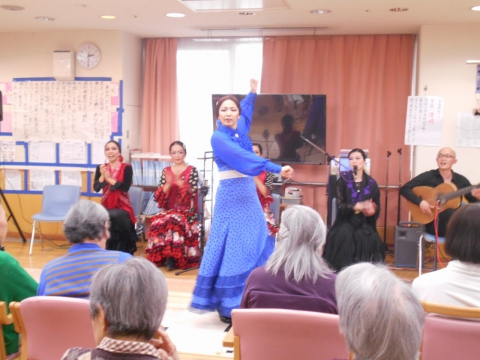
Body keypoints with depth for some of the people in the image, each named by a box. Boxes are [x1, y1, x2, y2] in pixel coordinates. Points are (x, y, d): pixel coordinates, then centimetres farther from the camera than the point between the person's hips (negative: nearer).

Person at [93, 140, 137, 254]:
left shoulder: (126, 168, -2)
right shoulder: (100, 168, 8)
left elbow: (125, 187, -15)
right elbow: (96, 188, -1)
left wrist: (109, 178, -15)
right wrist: (102, 176, -16)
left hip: (122, 206, -3)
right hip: (105, 205, 3)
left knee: (116, 217, -34)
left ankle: (119, 252, -20)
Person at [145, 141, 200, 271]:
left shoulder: (192, 170, 3)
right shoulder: (166, 171, 12)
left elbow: (192, 193, -11)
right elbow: (158, 196, 4)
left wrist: (180, 182, -26)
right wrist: (168, 184, -14)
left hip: (187, 210, -3)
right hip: (169, 209, 3)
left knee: (173, 221, -33)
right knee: (157, 223, -28)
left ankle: (172, 257, -21)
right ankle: (161, 257, -15)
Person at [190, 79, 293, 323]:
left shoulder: (241, 130, 10)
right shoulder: (218, 137, -12)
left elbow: (246, 111, 34)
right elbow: (244, 158, -23)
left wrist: (253, 92, 34)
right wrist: (276, 169, -27)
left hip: (248, 194, 8)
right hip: (232, 196, -8)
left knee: (254, 246, 8)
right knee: (232, 248, -6)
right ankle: (227, 306, 1)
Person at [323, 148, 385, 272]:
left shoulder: (371, 183, 8)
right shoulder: (343, 181, 4)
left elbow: (377, 207, 6)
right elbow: (340, 206, -5)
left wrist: (372, 210, -18)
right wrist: (357, 206, -21)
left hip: (364, 223, 1)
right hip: (346, 221, -1)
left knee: (364, 237, -31)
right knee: (344, 234, -32)